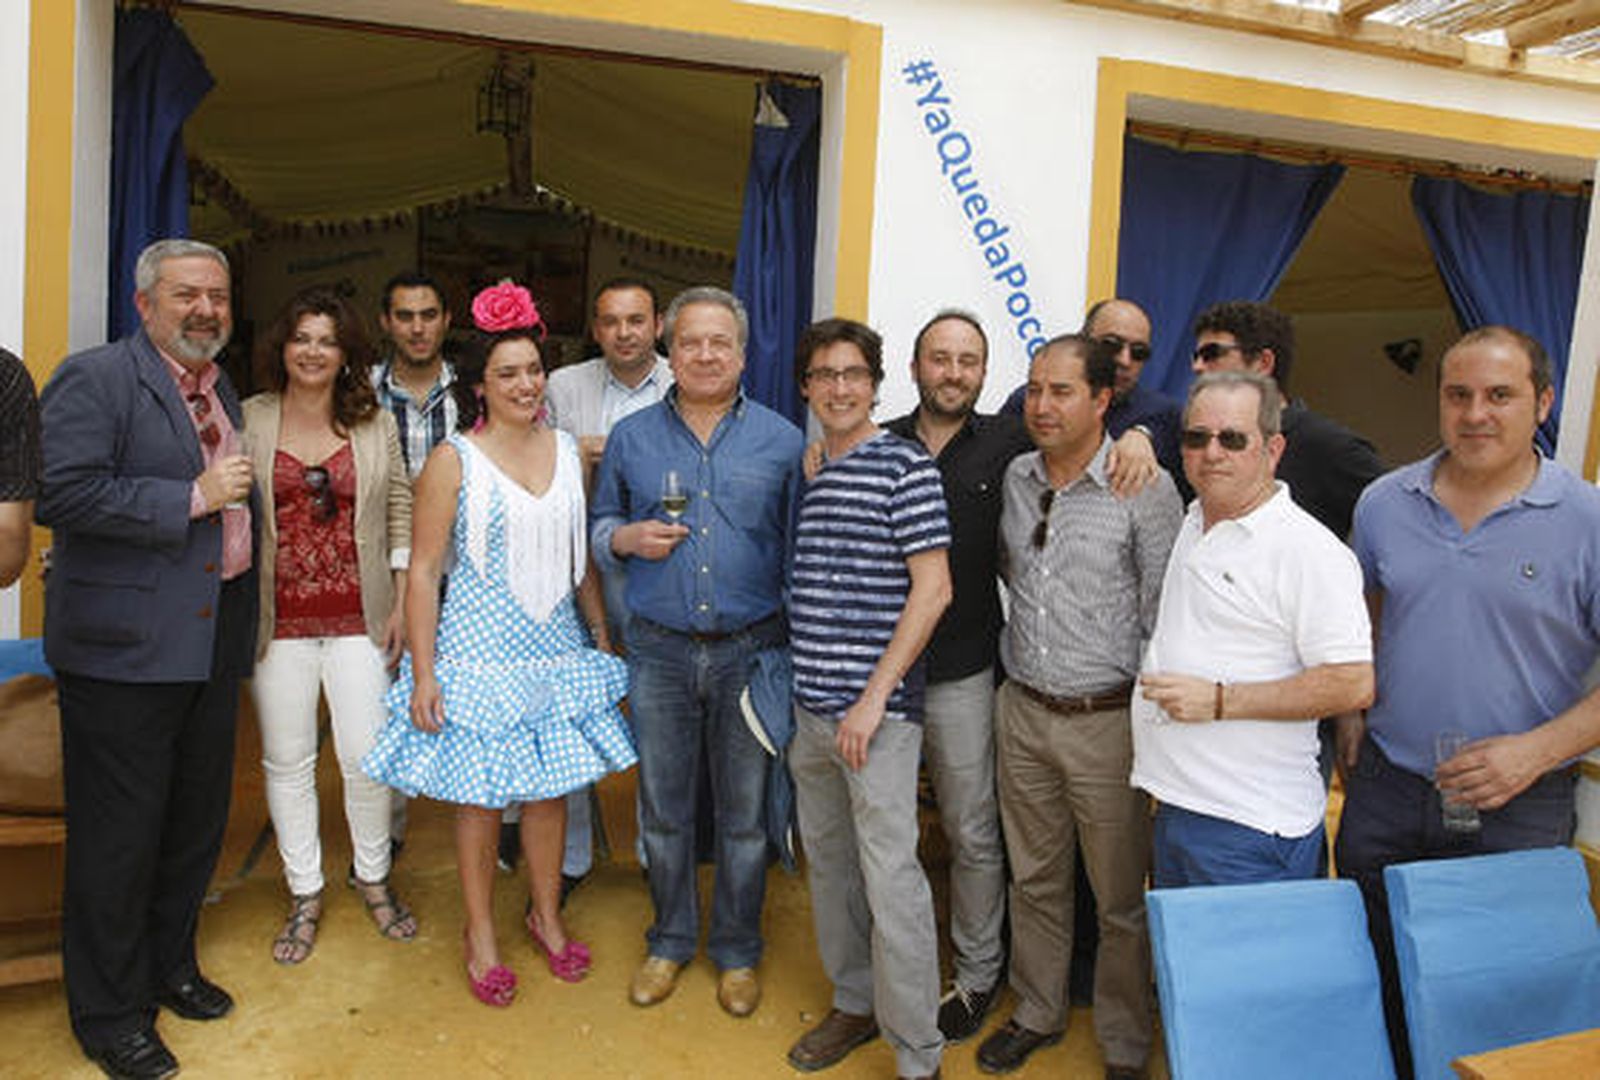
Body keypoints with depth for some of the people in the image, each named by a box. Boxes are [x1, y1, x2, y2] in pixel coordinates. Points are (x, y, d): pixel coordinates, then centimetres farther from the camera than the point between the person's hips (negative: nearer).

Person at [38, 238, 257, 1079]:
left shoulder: (222, 394, 15)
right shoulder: (94, 379, -10)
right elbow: (60, 495, -22)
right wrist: (194, 497, -21)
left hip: (212, 644, 8)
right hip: (126, 652, -7)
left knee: (197, 820, 18)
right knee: (119, 836, 5)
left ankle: (169, 966, 38)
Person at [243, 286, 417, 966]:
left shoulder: (376, 426, 4)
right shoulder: (248, 423, 2)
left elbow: (401, 515, 6)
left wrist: (403, 603, 0)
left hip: (359, 619, 0)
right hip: (279, 622, 0)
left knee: (366, 756, 3)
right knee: (287, 761, 9)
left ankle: (374, 878, 26)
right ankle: (304, 894, 25)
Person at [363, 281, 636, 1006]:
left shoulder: (568, 452, 6)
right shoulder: (453, 461, -6)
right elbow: (422, 571, -7)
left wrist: (604, 638, 10)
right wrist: (422, 674, -11)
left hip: (556, 646, 4)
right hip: (480, 645, -4)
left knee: (550, 787, 13)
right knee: (479, 794, 6)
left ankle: (547, 916, 33)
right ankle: (480, 933, 26)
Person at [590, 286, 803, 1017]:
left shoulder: (782, 441, 0)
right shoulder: (630, 437, 5)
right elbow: (597, 528, 14)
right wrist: (626, 538, -9)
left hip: (750, 650, -1)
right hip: (659, 650, 2)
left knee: (743, 814, 10)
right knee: (664, 809, 13)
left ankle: (736, 950, 31)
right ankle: (670, 941, 34)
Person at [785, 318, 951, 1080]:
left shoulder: (903, 466, -8)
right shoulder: (805, 473, 13)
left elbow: (932, 590, -13)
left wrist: (875, 698, -16)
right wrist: (795, 687, 13)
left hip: (876, 711, -7)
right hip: (809, 707, 7)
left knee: (890, 881, -2)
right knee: (827, 861, 17)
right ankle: (854, 1003, 36)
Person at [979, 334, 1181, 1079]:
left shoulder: (1146, 488, -11)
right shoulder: (1015, 477, 5)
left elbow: (1165, 619, -8)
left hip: (1107, 720, -5)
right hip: (1022, 711, 5)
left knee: (1121, 899, 9)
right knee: (1034, 880, 19)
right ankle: (1038, 1013, 39)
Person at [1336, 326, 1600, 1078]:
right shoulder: (1383, 502, 1)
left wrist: (1537, 750, -20)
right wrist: (1350, 715, 6)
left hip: (1519, 808, -3)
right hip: (1385, 788, 3)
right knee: (1372, 985, 16)